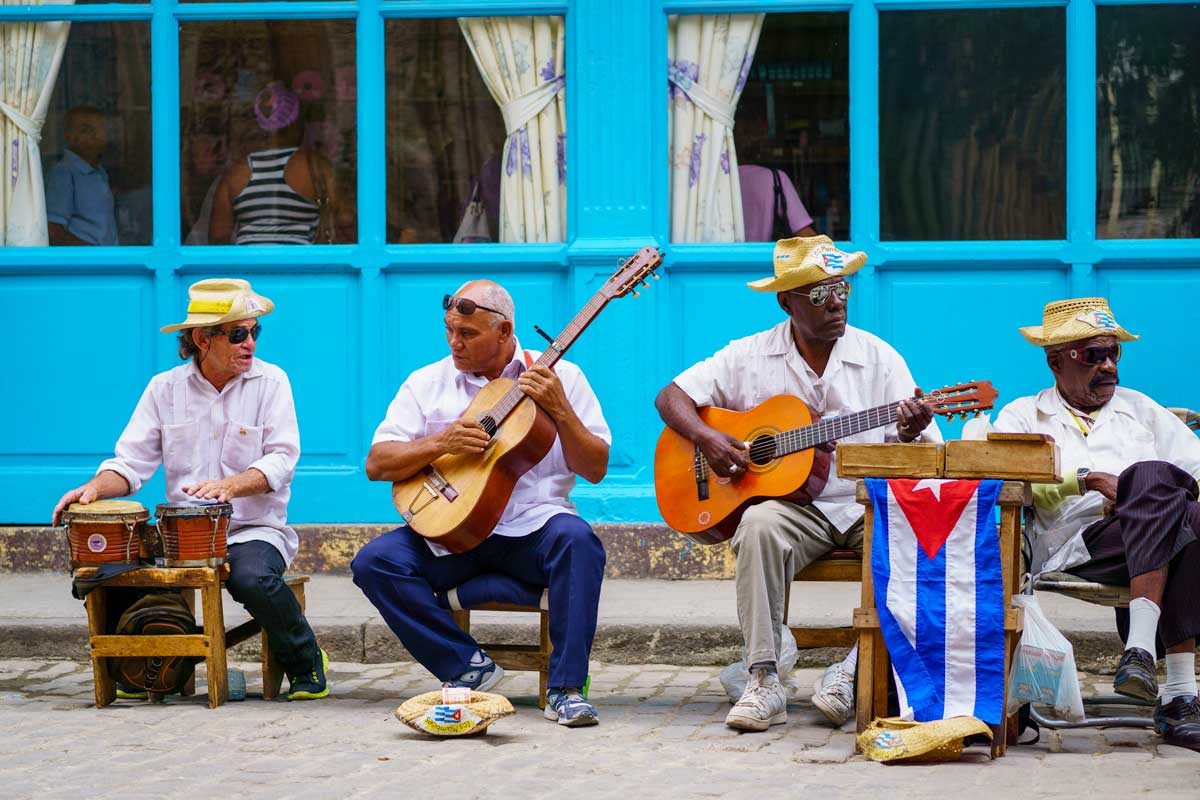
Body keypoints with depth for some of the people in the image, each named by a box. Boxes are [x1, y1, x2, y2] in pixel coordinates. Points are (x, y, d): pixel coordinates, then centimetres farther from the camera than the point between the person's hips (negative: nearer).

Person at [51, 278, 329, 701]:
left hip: (253, 529, -3)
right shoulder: (165, 388, 8)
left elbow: (281, 460, -9)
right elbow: (132, 460, 6)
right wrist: (94, 488, -16)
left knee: (252, 578, -37)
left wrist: (229, 486, -28)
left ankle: (306, 666, -7)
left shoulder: (270, 382, 1)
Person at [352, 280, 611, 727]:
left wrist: (559, 409, -16)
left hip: (532, 527, -2)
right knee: (374, 561, -23)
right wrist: (441, 443, -13)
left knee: (575, 538, -35)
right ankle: (469, 667, -14)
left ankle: (565, 689, -31)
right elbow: (376, 464, 3)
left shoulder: (561, 377, 4)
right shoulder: (428, 383, 10)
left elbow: (595, 470, -1)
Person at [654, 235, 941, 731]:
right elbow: (671, 397, 7)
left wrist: (911, 435, -23)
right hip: (791, 506, -1)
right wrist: (706, 439, -13)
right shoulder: (749, 357, 6)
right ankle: (763, 681, -33)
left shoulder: (879, 358, 5)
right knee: (759, 525, -35)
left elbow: (925, 459, 2)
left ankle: (852, 672, -23)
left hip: (869, 504, 1)